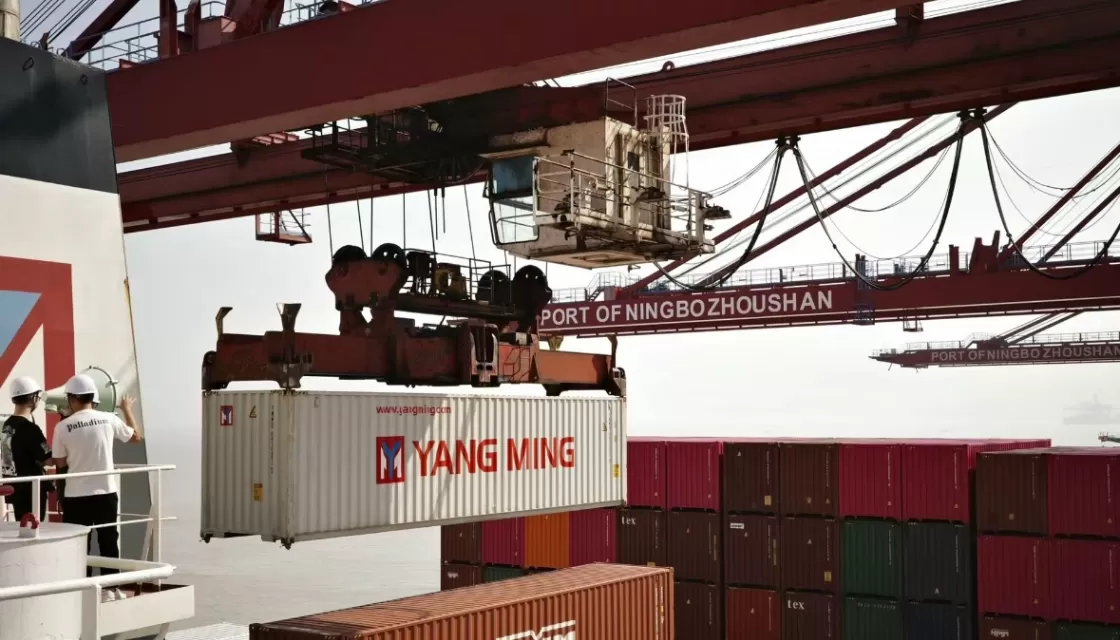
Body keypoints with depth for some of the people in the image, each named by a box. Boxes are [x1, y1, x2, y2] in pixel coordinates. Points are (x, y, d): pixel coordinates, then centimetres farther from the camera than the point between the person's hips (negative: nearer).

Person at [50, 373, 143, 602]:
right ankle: (110, 588, 16)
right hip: (106, 492, 2)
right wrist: (127, 409, 26)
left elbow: (60, 463, -1)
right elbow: (136, 436, 13)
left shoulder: (63, 427, -9)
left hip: (76, 495, -2)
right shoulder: (108, 420, -4)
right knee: (108, 541, 11)